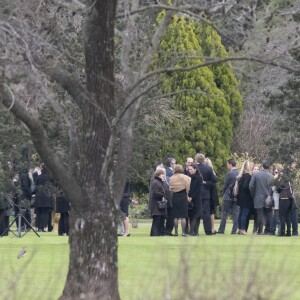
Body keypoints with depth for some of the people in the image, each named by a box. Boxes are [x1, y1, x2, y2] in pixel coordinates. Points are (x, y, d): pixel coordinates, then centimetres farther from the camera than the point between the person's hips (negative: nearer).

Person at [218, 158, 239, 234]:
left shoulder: (229, 173, -13)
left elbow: (225, 185, -9)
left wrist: (223, 193, 7)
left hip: (228, 196, -5)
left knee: (224, 213, 2)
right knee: (235, 213, 6)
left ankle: (221, 230, 2)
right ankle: (234, 230, 3)